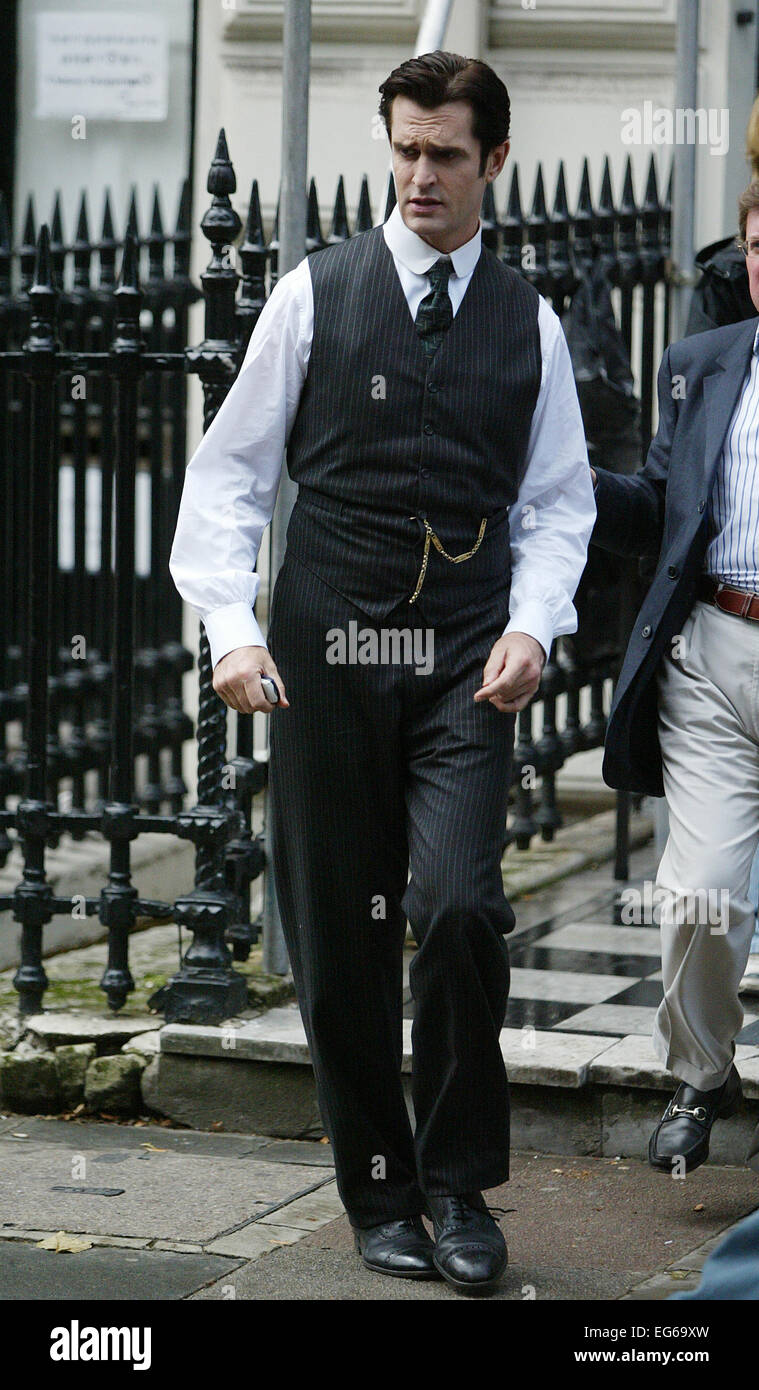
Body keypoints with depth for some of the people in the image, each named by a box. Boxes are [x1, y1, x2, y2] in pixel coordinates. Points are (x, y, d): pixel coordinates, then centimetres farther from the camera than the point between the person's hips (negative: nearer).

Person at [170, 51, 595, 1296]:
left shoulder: (529, 325, 9)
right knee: (338, 937, 4)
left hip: (467, 664, 0)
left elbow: (558, 502, 13)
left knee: (460, 906, -17)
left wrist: (532, 626, -5)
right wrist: (233, 626, -7)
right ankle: (379, 1193, 18)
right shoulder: (317, 294, 4)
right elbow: (228, 471, 5)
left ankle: (460, 1187, -1)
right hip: (329, 650, 0)